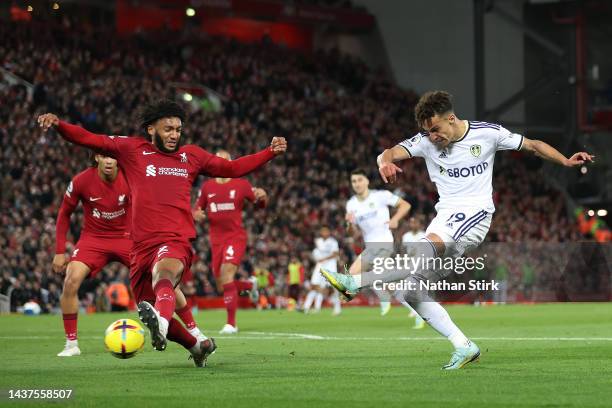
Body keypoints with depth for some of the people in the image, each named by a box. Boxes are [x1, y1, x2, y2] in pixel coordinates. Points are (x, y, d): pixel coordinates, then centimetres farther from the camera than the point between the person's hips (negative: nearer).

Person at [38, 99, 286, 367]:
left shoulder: (191, 156, 18)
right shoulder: (132, 150, 12)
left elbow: (232, 168, 28)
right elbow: (88, 139, 7)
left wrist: (271, 152, 21)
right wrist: (58, 124, -9)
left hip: (176, 241, -3)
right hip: (142, 244, 3)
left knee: (163, 276, -38)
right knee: (147, 310, 8)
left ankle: (160, 323, -70)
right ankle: (198, 345, 33)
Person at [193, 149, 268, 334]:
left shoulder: (241, 185, 0)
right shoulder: (207, 187, 8)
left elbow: (260, 204, 9)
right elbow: (197, 209, 17)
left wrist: (262, 197, -15)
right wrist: (196, 214, -7)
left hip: (236, 237, -4)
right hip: (216, 240, 4)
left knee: (226, 272, -25)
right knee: (222, 287, 4)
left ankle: (231, 323, -19)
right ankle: (250, 284, 39)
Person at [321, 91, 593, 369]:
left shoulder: (488, 133, -1)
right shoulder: (425, 141, 2)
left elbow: (533, 146, 11)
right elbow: (390, 153, -14)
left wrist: (566, 162, -2)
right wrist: (385, 162, -38)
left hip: (475, 213, -5)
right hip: (446, 216, 5)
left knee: (429, 246, -34)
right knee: (412, 291, -4)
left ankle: (356, 283, -43)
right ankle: (464, 346, 2)